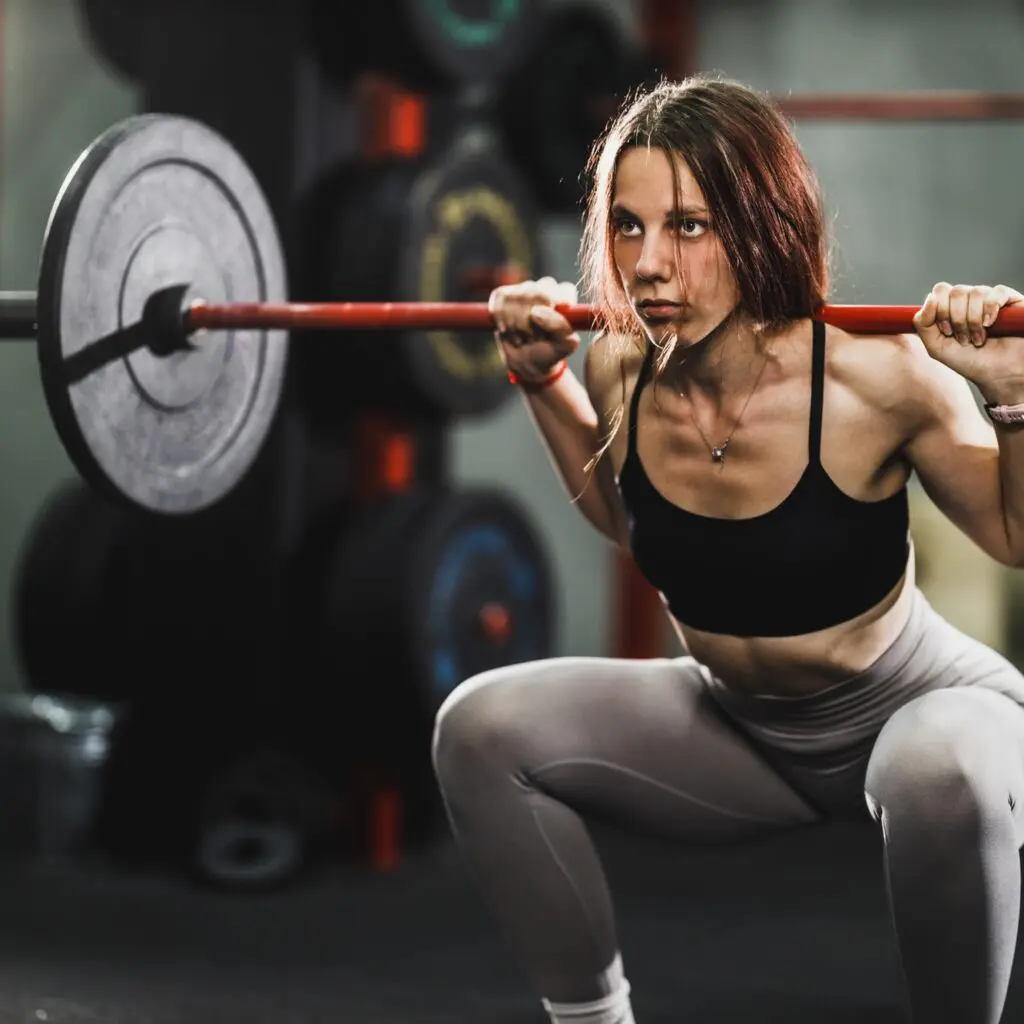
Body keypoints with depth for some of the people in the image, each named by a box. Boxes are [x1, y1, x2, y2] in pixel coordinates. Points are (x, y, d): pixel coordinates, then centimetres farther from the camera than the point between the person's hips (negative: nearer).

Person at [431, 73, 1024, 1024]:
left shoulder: (873, 376, -27)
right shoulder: (619, 368, -13)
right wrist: (542, 378, 3)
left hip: (911, 708, -4)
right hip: (734, 725, 5)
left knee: (941, 781, -40)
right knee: (481, 727, -14)